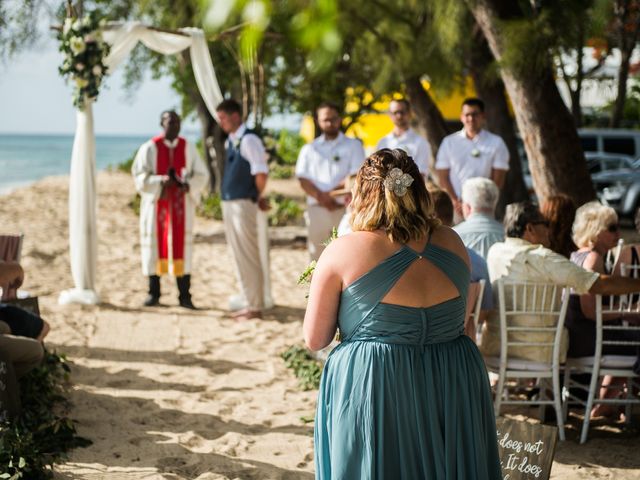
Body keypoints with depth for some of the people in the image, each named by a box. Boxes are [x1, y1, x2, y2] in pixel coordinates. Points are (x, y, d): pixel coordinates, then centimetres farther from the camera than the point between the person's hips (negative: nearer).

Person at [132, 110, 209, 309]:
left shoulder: (188, 147, 3)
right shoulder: (150, 147, -3)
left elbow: (201, 174, 3)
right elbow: (139, 174, -8)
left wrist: (188, 185, -17)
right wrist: (160, 182, -23)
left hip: (181, 204, 1)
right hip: (157, 203, -1)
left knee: (182, 247, -2)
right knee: (155, 246, 2)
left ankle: (185, 296, -1)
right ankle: (153, 294, 12)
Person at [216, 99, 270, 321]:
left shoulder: (248, 140, -13)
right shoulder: (230, 142, 13)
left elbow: (261, 172, -18)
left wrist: (258, 197, -5)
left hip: (243, 203, -9)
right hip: (228, 203, 9)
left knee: (248, 256, -4)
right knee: (238, 257, 13)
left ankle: (255, 307, 1)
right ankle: (249, 303, 20)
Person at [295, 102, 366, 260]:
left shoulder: (353, 145, 10)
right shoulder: (309, 149, 17)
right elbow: (303, 179, 6)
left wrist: (331, 193, -10)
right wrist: (321, 197, -11)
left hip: (345, 209, -2)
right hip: (317, 210, 2)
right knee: (317, 255, 0)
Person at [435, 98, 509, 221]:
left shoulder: (496, 143, 8)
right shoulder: (449, 142, 12)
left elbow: (498, 179, 4)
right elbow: (443, 177, 8)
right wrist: (455, 202, -6)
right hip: (456, 208, 1)